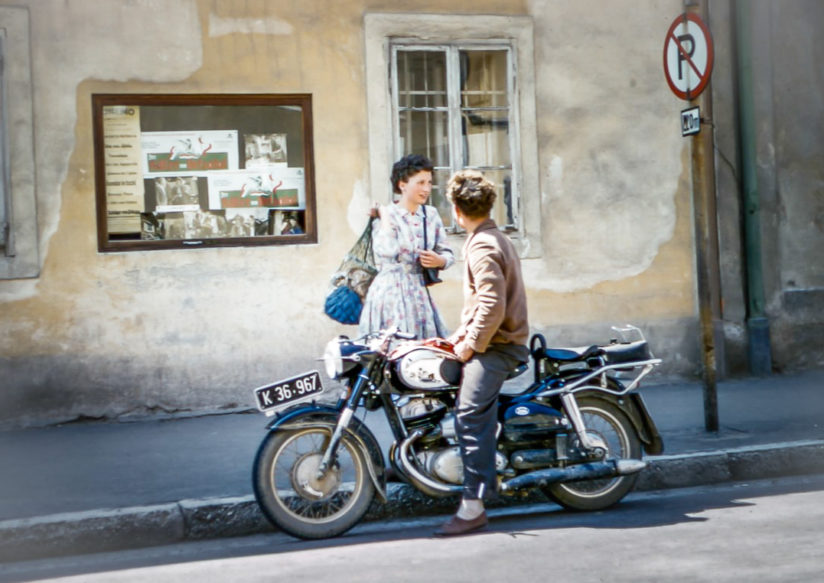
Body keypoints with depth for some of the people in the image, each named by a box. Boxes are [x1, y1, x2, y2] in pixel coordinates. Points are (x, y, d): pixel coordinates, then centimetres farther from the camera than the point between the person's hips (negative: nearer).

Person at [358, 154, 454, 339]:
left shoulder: (431, 215, 10)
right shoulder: (387, 214, -5)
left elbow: (448, 254, 14)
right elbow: (386, 251, -23)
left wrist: (439, 260, -7)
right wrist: (385, 217, -13)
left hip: (419, 293, 5)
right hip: (391, 293, -5)